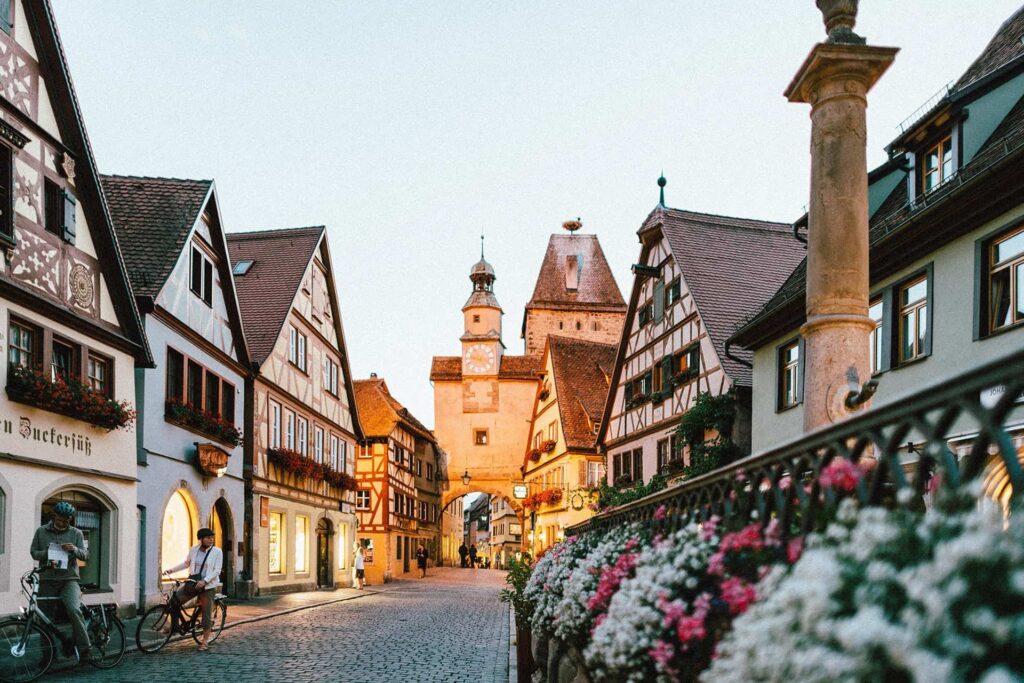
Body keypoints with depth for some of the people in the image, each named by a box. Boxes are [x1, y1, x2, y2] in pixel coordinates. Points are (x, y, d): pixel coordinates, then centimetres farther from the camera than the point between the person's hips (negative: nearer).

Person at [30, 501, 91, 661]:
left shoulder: (76, 533, 5)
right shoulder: (41, 532, 7)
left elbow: (85, 555, 2)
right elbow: (33, 552, 9)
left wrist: (74, 549, -19)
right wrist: (46, 553, -12)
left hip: (69, 579, -2)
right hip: (47, 580, 2)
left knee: (74, 609, -26)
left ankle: (84, 649, -21)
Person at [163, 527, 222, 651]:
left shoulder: (217, 552, -7)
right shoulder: (194, 549, 3)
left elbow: (217, 570, -12)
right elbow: (186, 563, 16)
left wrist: (204, 581, -25)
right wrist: (172, 569, 4)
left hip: (208, 585, -3)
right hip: (193, 583, 3)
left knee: (207, 613, -1)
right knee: (174, 601, -11)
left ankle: (205, 641, 11)